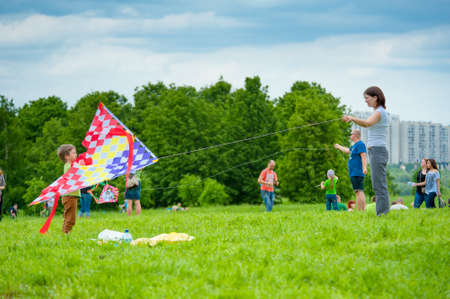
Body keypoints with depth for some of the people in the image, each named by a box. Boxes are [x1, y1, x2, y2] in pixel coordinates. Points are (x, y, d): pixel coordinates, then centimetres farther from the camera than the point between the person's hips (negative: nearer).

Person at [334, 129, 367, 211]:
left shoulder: (360, 144, -7)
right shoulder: (354, 146, 22)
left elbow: (363, 156, -19)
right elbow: (348, 150, 42)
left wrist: (364, 167, -31)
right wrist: (339, 146, 58)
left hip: (357, 173, -10)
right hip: (354, 173, 10)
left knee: (359, 192, -15)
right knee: (358, 192, 6)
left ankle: (361, 211, -21)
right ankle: (360, 211, 4)